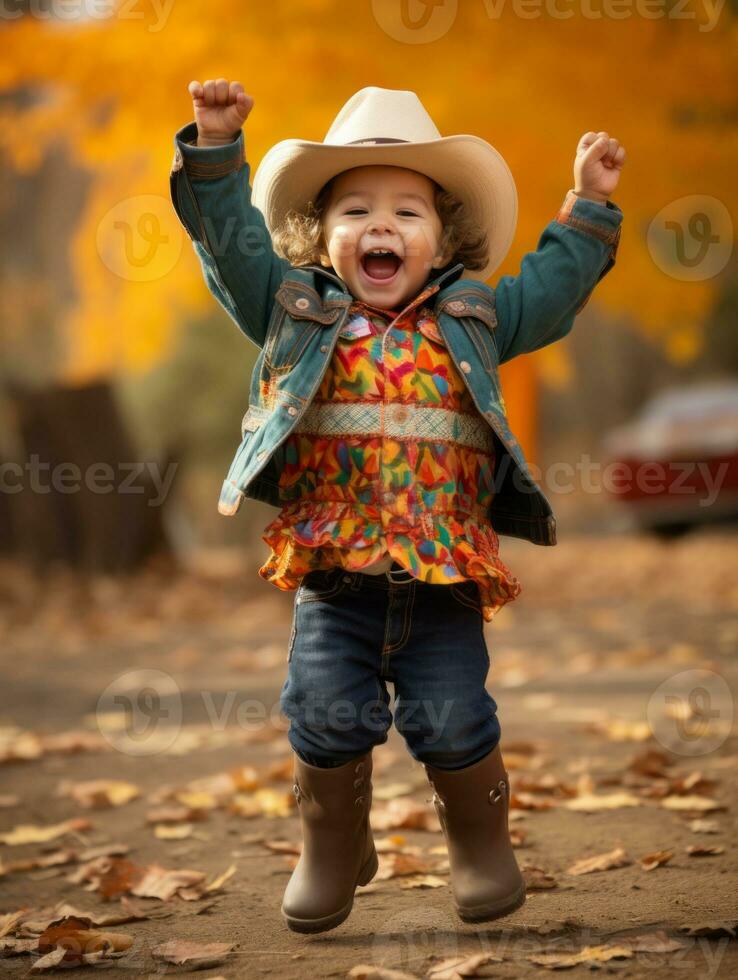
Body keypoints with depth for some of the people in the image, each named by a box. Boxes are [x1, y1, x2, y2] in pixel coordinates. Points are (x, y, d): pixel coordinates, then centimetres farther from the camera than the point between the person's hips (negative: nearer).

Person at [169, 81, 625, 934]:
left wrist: (587, 207, 18)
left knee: (455, 725, 1)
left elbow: (553, 285, 20)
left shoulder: (473, 320, 11)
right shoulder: (295, 311, 7)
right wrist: (216, 149, -4)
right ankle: (331, 851, 21)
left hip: (446, 582, 0)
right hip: (332, 583, 0)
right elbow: (232, 237, 4)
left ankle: (480, 847, 25)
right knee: (327, 719, -3)